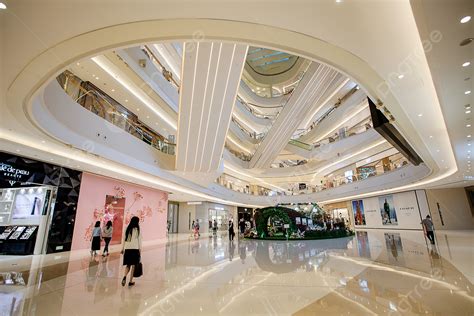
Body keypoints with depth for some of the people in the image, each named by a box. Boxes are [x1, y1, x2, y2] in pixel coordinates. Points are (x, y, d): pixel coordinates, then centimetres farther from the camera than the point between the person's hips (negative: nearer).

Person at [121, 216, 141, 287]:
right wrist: (140, 249, 1)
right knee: (133, 265, 7)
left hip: (127, 249, 4)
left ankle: (124, 276, -10)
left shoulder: (127, 229, 5)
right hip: (135, 249, -4)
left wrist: (123, 248, 16)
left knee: (128, 265, 14)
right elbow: (139, 240, -5)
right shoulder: (137, 229, -7)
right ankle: (130, 281, 11)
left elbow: (124, 239, 8)